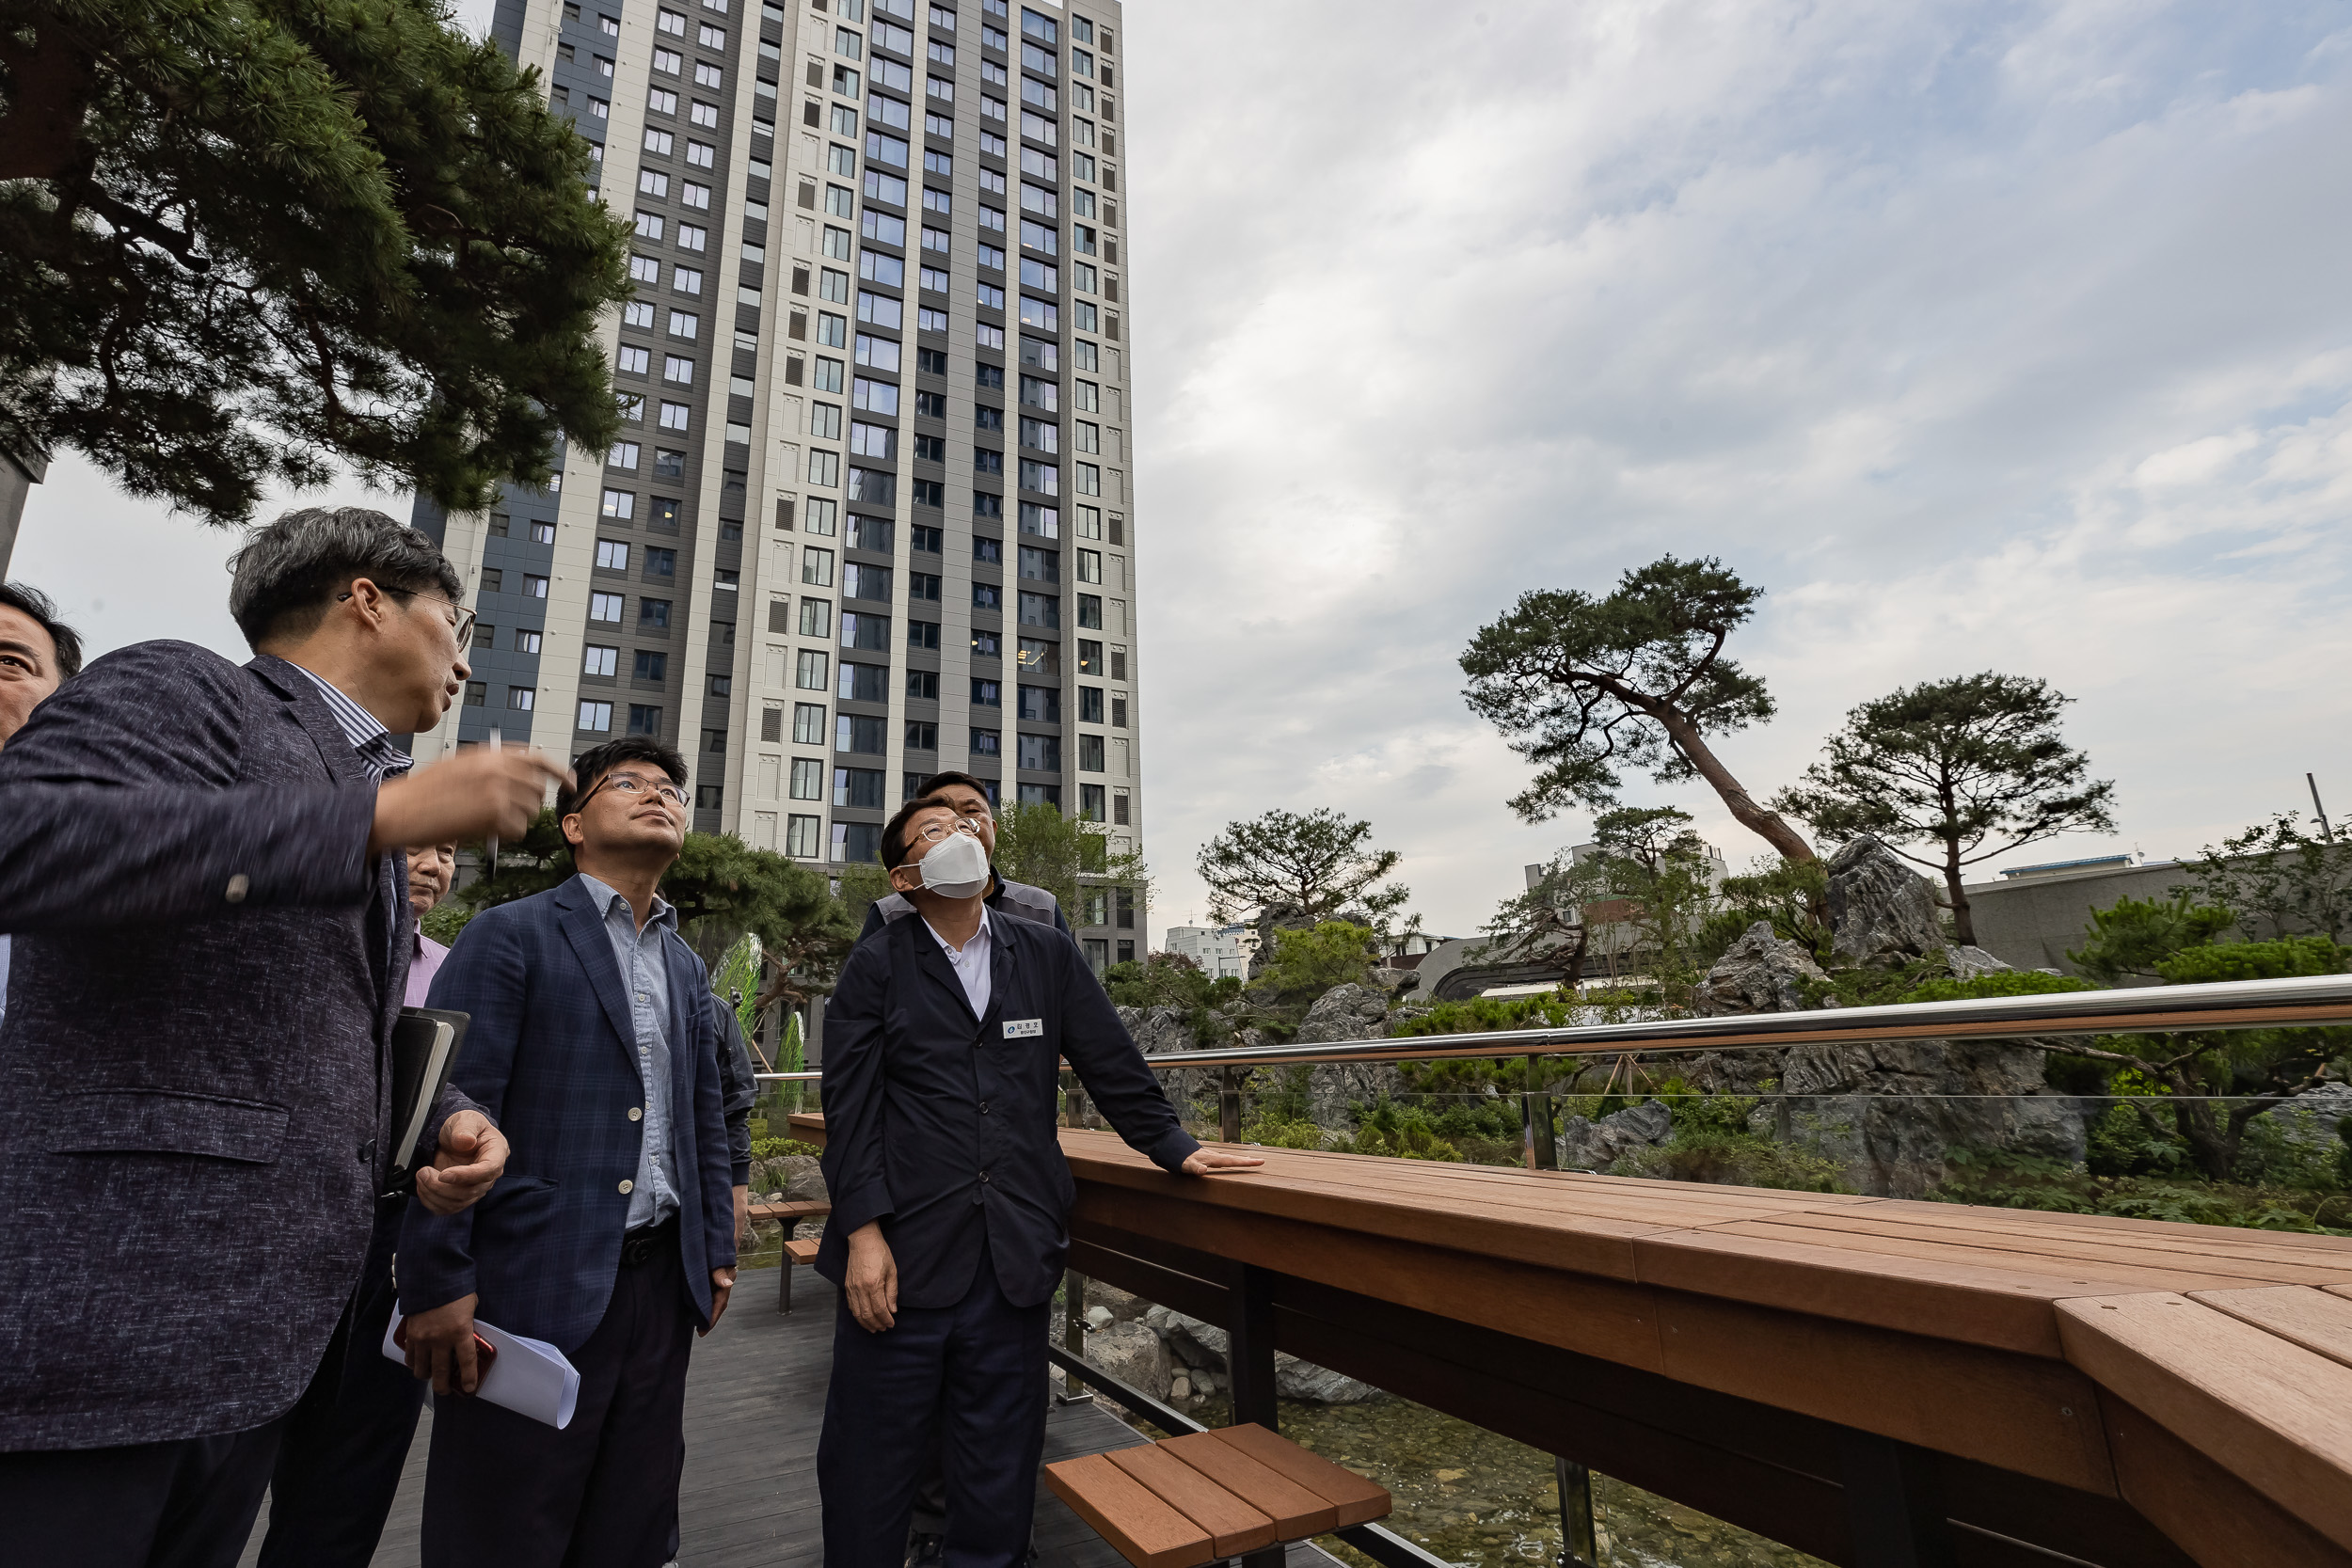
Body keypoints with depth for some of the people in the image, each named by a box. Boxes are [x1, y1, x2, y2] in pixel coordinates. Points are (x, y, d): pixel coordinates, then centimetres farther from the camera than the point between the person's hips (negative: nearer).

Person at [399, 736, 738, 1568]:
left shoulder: (688, 968, 13)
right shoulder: (509, 934, -6)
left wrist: (718, 1251, 14)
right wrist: (436, 1283, -14)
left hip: (662, 1282, 6)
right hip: (540, 1285, -5)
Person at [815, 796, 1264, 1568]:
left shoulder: (1048, 956, 7)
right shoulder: (876, 968, 0)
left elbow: (1112, 1065, 9)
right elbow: (850, 1107, -5)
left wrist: (1176, 1148, 7)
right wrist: (863, 1233, -11)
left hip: (1014, 1258, 2)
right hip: (903, 1255, -2)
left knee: (999, 1458, 13)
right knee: (871, 1457, 10)